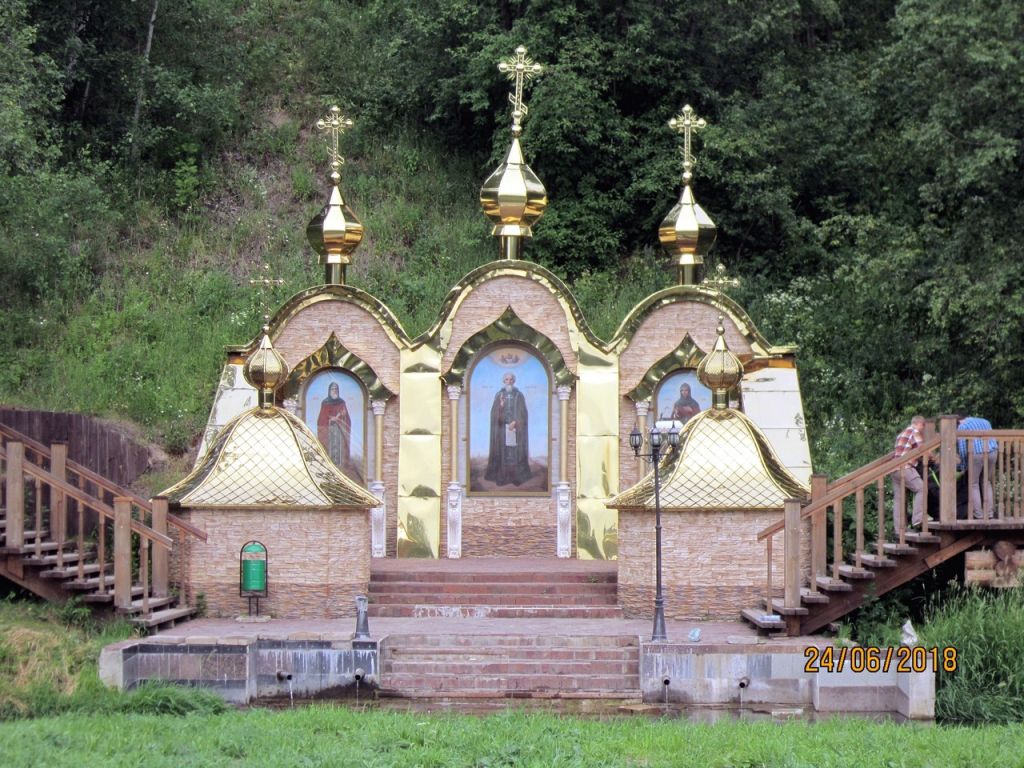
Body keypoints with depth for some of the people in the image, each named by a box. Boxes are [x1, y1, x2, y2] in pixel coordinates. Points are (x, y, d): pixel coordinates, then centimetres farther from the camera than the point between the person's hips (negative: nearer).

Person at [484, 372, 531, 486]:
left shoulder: (519, 396, 3)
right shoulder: (499, 395, 5)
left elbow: (523, 413, -2)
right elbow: (494, 412, -1)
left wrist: (515, 422, -15)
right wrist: (501, 405, -20)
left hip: (516, 428, -1)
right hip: (502, 429, 1)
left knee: (516, 452, -4)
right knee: (502, 452, -4)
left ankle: (517, 477, 0)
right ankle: (501, 476, -1)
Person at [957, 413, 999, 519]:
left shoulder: (962, 427, 7)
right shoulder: (985, 421, 24)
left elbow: (962, 448, 1)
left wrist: (963, 465, 8)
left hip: (976, 454, -5)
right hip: (992, 452, 5)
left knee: (974, 485, 7)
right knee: (987, 482, 19)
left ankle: (978, 515, 3)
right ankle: (989, 513, 14)